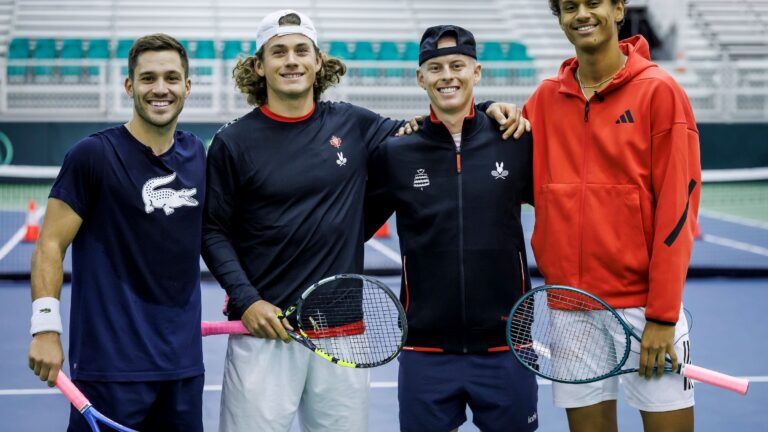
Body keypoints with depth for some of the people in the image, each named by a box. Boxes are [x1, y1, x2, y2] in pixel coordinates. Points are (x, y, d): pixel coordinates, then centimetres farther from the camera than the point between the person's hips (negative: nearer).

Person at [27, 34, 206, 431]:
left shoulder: (197, 155, 9)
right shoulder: (92, 155, -8)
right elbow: (50, 245, -8)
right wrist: (45, 327, -15)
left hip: (183, 364, 5)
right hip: (110, 365, -5)